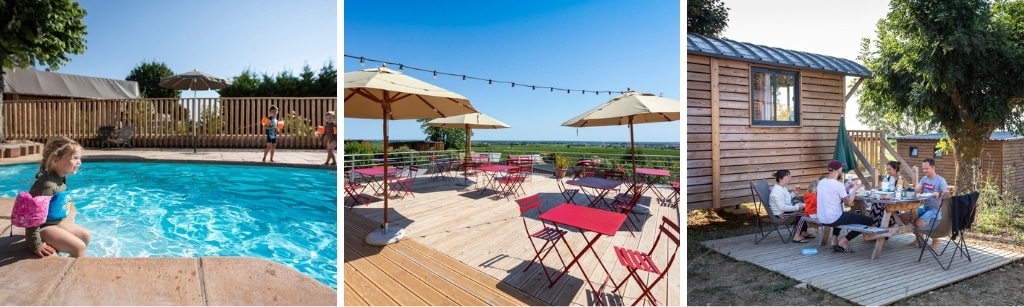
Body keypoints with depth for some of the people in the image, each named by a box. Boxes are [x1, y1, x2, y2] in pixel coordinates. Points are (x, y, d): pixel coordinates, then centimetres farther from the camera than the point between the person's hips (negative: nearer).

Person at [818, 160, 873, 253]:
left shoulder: (821, 183, 6)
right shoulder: (838, 185, -16)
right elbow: (849, 202, -8)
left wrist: (846, 189, 19)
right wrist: (854, 189, 6)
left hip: (821, 219, 8)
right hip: (833, 219, -8)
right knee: (867, 220, 5)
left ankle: (834, 241, 24)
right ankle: (843, 242, 6)